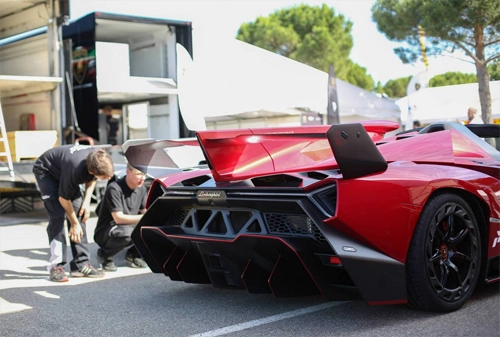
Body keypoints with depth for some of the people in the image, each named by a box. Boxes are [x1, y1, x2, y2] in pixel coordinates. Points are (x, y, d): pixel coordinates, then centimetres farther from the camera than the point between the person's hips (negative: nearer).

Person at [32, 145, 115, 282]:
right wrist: (74, 224, -15)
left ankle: (81, 264, -1)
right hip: (46, 171, -6)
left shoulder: (99, 160, -25)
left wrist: (86, 202, -11)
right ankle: (56, 265, -12)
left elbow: (91, 180, 0)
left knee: (79, 213, -5)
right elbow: (63, 198, -26)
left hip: (63, 170, 6)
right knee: (57, 215, -19)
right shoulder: (75, 168, -42)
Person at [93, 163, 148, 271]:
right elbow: (118, 218, -27)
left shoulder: (142, 188, 0)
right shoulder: (114, 189, -22)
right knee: (126, 232, -39)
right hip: (105, 233, -7)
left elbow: (145, 211, 6)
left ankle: (133, 254, 8)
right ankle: (105, 255, -7)